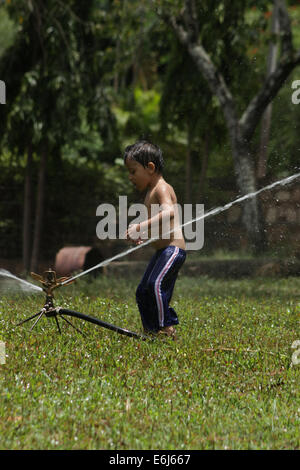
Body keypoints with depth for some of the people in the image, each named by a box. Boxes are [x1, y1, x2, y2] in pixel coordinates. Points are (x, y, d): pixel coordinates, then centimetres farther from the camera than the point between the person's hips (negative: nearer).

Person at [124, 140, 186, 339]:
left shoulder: (162, 188, -12)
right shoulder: (151, 191, 19)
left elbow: (169, 212, -33)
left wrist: (141, 227, -36)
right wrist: (141, 235, 13)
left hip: (173, 249, -11)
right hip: (162, 251, 11)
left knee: (156, 285, -25)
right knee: (143, 291, 12)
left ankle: (167, 328, -20)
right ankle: (151, 330, 18)